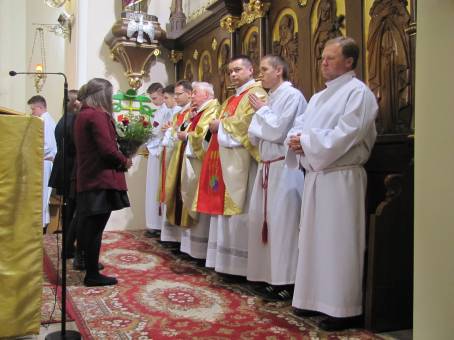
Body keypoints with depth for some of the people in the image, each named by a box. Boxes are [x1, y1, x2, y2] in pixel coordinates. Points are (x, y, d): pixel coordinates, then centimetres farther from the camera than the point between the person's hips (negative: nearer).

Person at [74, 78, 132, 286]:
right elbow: (107, 149, -21)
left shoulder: (82, 114, 15)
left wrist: (119, 160, 14)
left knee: (90, 226, 16)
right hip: (101, 179, -9)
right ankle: (92, 275, 6)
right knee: (95, 228, -2)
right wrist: (124, 162, -4)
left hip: (87, 179, 9)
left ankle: (89, 267, 26)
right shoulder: (97, 115, -14)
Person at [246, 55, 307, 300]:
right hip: (266, 167, 8)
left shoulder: (292, 96, -8)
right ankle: (270, 277, 18)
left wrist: (261, 110, -3)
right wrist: (261, 112, -2)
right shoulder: (268, 99, 16)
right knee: (262, 220, 8)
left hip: (284, 168, -8)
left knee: (282, 222, -6)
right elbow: (255, 136, 14)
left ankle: (286, 282, 3)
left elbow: (277, 131, -17)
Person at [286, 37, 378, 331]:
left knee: (339, 241, -4)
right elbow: (300, 127, 16)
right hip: (316, 175, 8)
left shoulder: (358, 92, -7)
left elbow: (344, 136, -19)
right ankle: (318, 298, 24)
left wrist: (306, 141, -14)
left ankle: (344, 308, 7)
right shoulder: (319, 97, 19)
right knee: (315, 239, 12)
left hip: (341, 177, -8)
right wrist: (296, 138, -7)